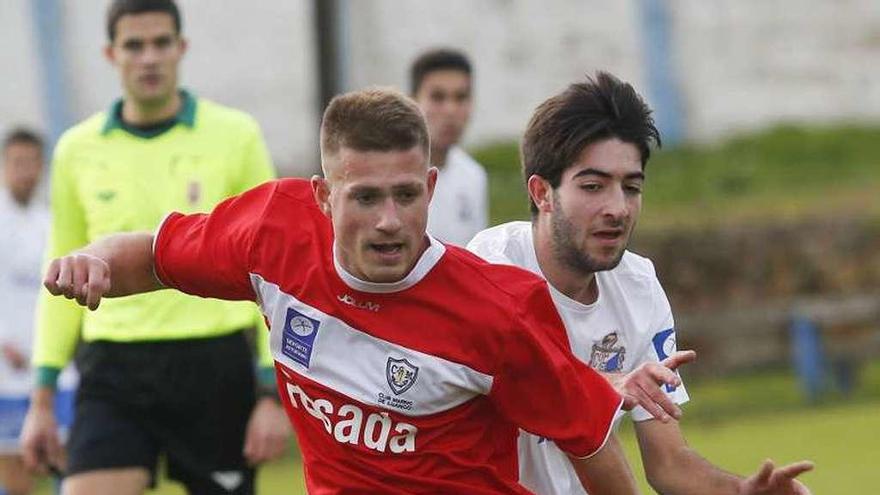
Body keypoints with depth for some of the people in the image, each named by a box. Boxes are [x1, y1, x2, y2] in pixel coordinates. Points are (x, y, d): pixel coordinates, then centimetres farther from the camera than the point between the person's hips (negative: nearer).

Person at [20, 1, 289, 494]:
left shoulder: (235, 136, 0)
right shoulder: (78, 150, 7)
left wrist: (274, 394, -6)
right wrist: (43, 397, 11)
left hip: (215, 369, -1)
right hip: (114, 372, 1)